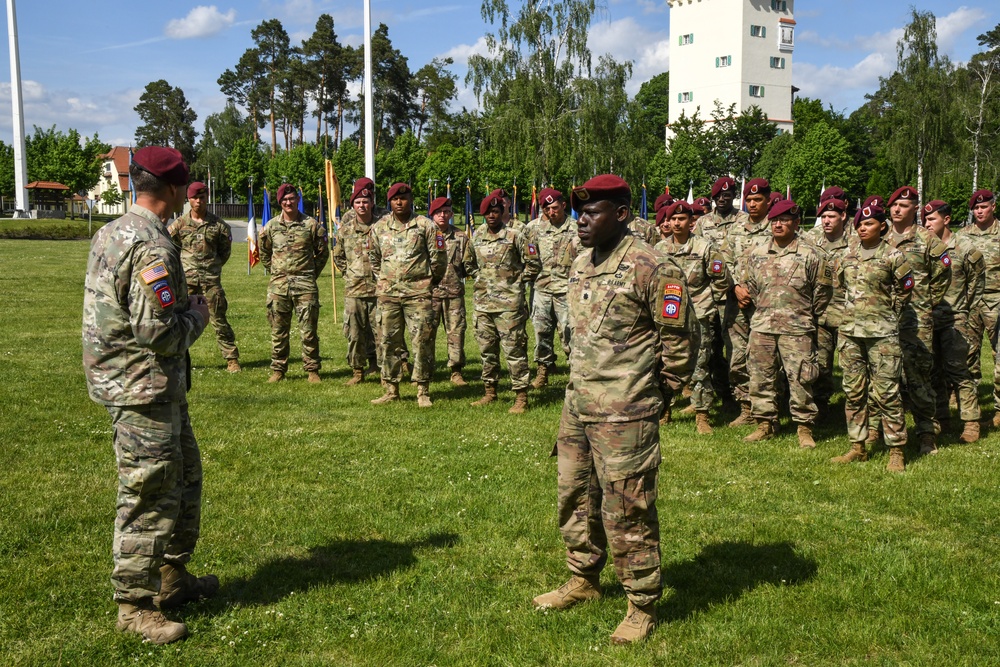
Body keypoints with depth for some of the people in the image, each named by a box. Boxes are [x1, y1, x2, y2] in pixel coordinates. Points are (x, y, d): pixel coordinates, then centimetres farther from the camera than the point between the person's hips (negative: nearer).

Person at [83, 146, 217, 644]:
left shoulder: (111, 233, 11)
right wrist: (196, 315, -6)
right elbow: (159, 333, -25)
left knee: (185, 477, 20)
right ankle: (135, 605, 11)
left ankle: (172, 579, 32)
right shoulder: (153, 247, -21)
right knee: (150, 497, -1)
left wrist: (182, 307, 13)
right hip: (144, 391, -10)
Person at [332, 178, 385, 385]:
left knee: (381, 330, -1)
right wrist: (349, 273, 13)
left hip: (379, 288, -2)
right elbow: (338, 256, 19)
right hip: (354, 290, 2)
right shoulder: (345, 228, 5)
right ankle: (357, 371, 18)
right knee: (354, 333, 6)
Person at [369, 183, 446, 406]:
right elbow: (374, 258, 21)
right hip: (388, 294, 3)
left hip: (418, 293, -3)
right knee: (389, 342, 7)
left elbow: (438, 259, 4)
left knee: (422, 341, -4)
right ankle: (391, 390, 16)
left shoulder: (426, 226, -1)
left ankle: (423, 392, 3)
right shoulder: (379, 228, 8)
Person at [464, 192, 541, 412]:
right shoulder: (476, 237, 9)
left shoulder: (515, 237, -6)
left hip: (509, 304, -5)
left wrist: (518, 281, -2)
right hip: (482, 303, 6)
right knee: (487, 349, 13)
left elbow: (533, 264, -3)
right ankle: (489, 392, 25)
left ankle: (521, 397, 0)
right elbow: (468, 263, 25)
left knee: (514, 350, -5)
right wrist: (480, 279, 14)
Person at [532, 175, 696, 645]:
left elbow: (680, 338, -11)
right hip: (577, 407, 8)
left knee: (627, 513, 0)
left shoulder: (650, 268, -16)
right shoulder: (581, 263, 10)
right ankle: (583, 580, 39)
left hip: (625, 416, -8)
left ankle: (643, 606, 17)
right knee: (575, 500, 19)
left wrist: (659, 388, 0)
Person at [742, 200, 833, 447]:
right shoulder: (757, 254, 9)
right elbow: (748, 286, 18)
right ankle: (765, 424, 19)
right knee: (761, 377, 7)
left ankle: (804, 428, 8)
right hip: (761, 327, 4)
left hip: (797, 329, -4)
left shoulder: (810, 255, -2)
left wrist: (808, 316, 9)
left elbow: (823, 290, 4)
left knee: (800, 380, -3)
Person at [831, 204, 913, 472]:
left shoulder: (892, 256, -5)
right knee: (853, 391, 9)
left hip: (882, 332, -5)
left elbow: (904, 289, 4)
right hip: (849, 330, 5)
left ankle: (897, 452, 2)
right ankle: (857, 447, 18)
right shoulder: (848, 253, 9)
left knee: (886, 392, -6)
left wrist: (887, 314, 10)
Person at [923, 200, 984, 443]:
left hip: (954, 320, -4)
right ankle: (939, 418, 20)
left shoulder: (964, 247, -3)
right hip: (927, 318, 4)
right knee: (933, 372, 10)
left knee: (958, 371, -5)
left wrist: (967, 307, 6)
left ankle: (971, 422, 2)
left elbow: (977, 279, 6)